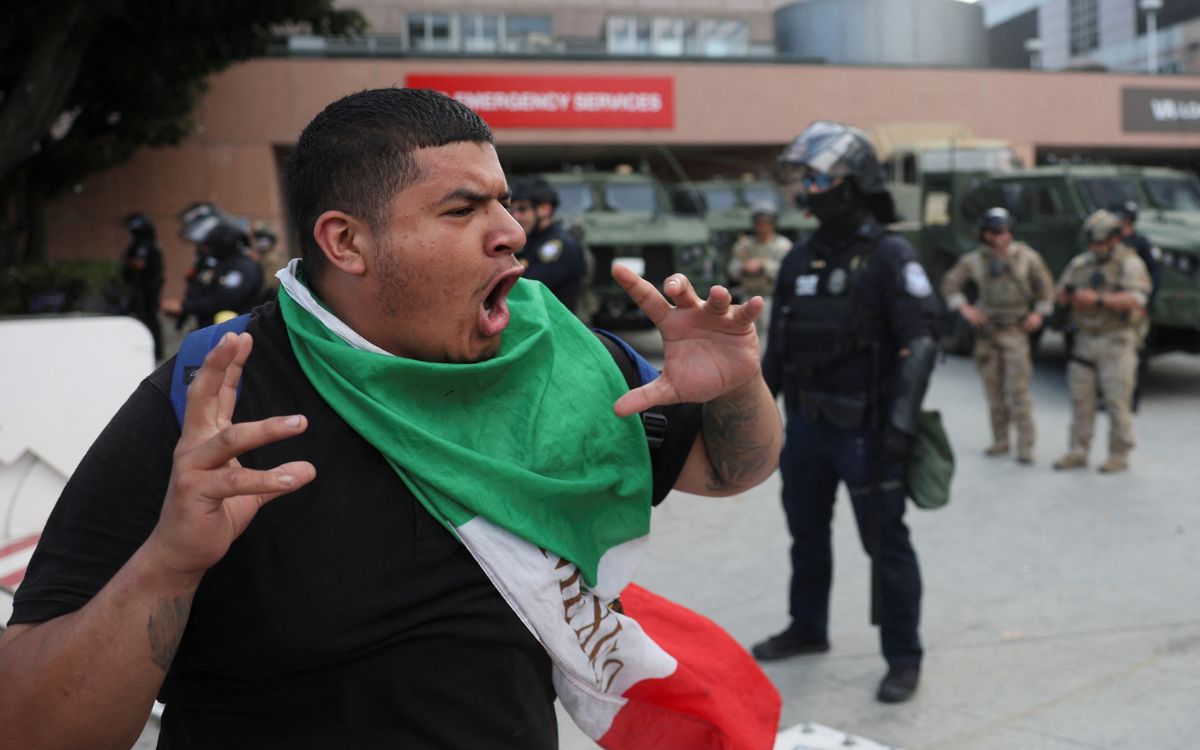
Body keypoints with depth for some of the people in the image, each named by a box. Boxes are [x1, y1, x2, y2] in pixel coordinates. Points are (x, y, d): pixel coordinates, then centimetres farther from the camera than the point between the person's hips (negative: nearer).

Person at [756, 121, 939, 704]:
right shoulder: (800, 259, 11)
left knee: (886, 543, 1)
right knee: (806, 533, 19)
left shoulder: (889, 256, -10)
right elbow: (779, 342, 17)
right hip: (805, 424, 7)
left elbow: (920, 340, -17)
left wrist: (901, 417, -26)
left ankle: (903, 659, 12)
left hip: (863, 430, -7)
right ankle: (807, 628, 37)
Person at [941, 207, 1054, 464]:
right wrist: (964, 309, -2)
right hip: (987, 330, 2)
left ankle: (1025, 444, -6)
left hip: (1016, 330, -2)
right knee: (993, 388, 7)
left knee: (1019, 389, -9)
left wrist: (1039, 313, 1)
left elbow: (1045, 285, 10)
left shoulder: (1026, 256, 0)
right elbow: (950, 284, 9)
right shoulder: (974, 260, 2)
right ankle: (1000, 440, 18)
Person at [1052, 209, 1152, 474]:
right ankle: (1078, 452, 14)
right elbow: (1060, 294, 15)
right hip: (1085, 340, 6)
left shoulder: (1130, 263, -5)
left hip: (1116, 341, -5)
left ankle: (1119, 455, 5)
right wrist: (1067, 293, -10)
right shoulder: (1081, 262, 12)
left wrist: (1098, 299, -26)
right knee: (1080, 398, 7)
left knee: (1117, 400, -3)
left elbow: (1135, 300, -18)